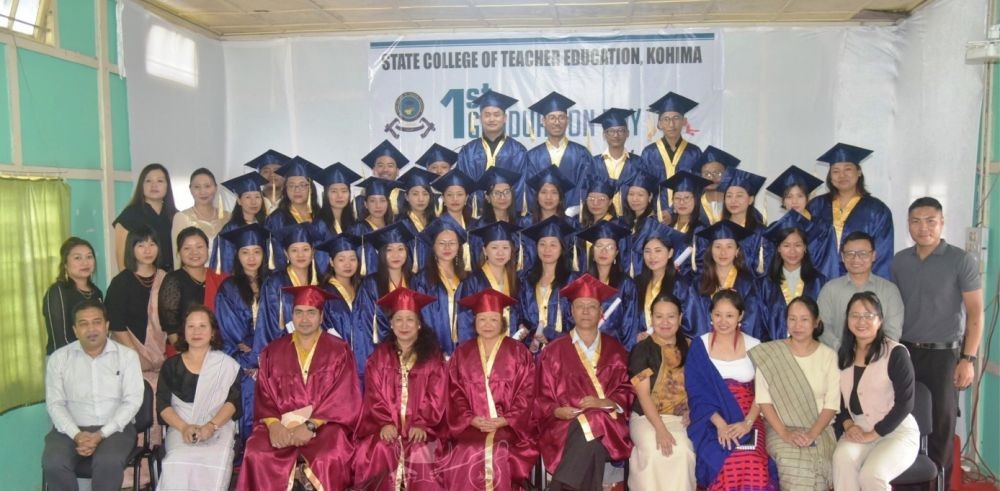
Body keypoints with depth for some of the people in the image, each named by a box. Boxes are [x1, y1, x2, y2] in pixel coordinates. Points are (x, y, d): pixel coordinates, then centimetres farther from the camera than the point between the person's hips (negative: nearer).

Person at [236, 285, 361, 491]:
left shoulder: (339, 351, 4)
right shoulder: (273, 351, 13)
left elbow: (343, 399, -4)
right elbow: (264, 395, 7)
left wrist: (310, 426, -16)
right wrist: (273, 424, -13)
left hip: (325, 424, -2)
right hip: (281, 424, 2)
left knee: (327, 459, -32)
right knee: (257, 456, -26)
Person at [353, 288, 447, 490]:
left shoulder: (433, 356, 9)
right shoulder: (379, 356, 13)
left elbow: (436, 397, 1)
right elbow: (374, 395, 4)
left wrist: (422, 424, -15)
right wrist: (385, 423, -13)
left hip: (421, 427, -1)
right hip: (386, 426, 1)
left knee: (420, 454, -30)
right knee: (381, 451, -29)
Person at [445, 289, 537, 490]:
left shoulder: (519, 353, 6)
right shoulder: (462, 353, 12)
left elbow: (526, 393, 1)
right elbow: (455, 394, 8)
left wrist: (504, 420, -11)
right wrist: (471, 419, -7)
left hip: (510, 427, -1)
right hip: (470, 427, 2)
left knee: (503, 461, -25)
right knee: (465, 462, -22)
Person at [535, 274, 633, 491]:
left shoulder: (616, 351, 16)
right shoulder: (553, 351, 12)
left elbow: (627, 392, 10)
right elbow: (542, 399, 9)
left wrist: (604, 402, -10)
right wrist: (557, 411, -13)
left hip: (607, 424, 1)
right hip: (565, 425, -1)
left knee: (591, 428, -35)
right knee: (591, 444, -35)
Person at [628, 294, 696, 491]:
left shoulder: (689, 348, 10)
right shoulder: (642, 349, -1)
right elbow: (643, 394, -7)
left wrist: (692, 412, -8)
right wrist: (660, 429, -18)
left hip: (681, 418, 2)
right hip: (647, 417, -2)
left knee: (683, 450, -28)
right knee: (654, 450, -31)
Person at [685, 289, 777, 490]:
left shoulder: (754, 346, 6)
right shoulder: (699, 346, 2)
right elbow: (696, 393, -3)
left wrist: (747, 423, -13)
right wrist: (720, 423, -16)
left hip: (747, 420, 1)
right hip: (711, 422, -1)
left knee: (752, 465, -29)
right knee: (729, 464, -30)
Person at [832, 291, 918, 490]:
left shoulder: (896, 353, -9)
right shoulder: (843, 354, 7)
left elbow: (904, 403, -13)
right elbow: (837, 397, 12)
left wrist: (873, 434, -16)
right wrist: (848, 425, -7)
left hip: (898, 432, -4)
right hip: (859, 431, 4)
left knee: (871, 474, -30)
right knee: (842, 458, -29)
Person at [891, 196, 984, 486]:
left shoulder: (961, 261, -5)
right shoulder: (900, 261, 6)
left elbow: (975, 313, -6)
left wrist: (968, 359, -11)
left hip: (945, 354, -3)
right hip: (905, 352, 3)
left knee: (940, 422, 5)